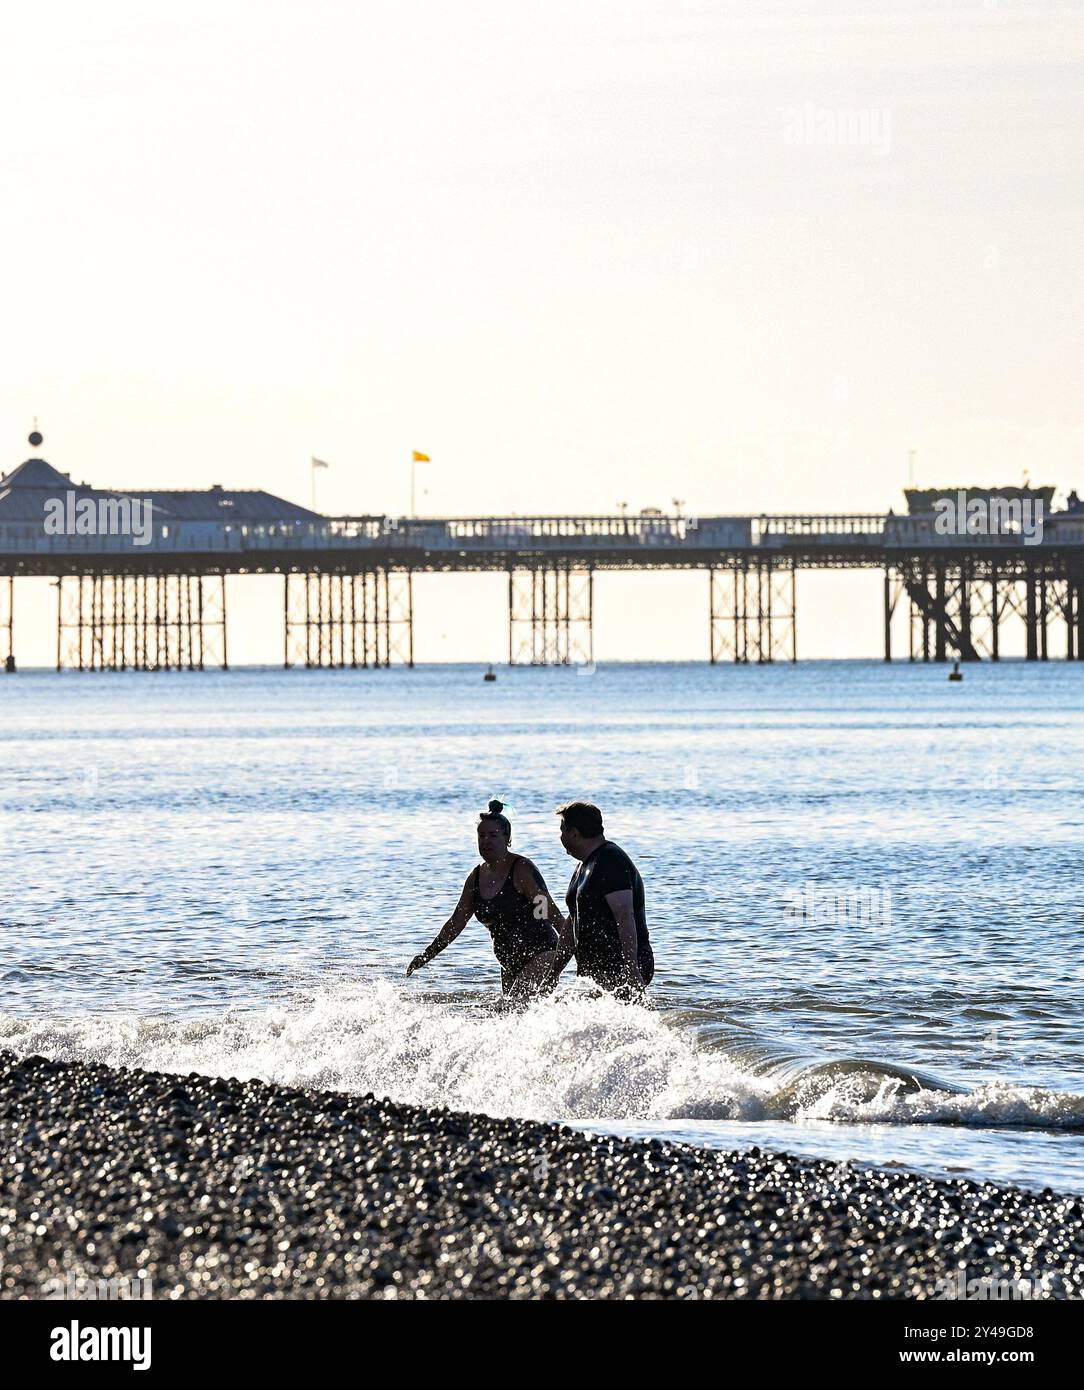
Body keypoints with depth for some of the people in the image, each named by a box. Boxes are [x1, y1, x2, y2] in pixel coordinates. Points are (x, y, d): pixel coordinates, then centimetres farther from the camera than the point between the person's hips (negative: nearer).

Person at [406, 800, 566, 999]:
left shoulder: (522, 869, -11)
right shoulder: (476, 877, 9)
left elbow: (549, 911, -15)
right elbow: (456, 922, 15)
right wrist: (426, 956, 12)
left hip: (540, 955, -8)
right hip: (511, 964, 8)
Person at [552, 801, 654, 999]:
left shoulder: (610, 862, -13)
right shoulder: (586, 866, 20)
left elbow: (625, 916, -23)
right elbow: (573, 922, 26)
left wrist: (631, 968, -30)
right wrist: (554, 970, 24)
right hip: (596, 972, 10)